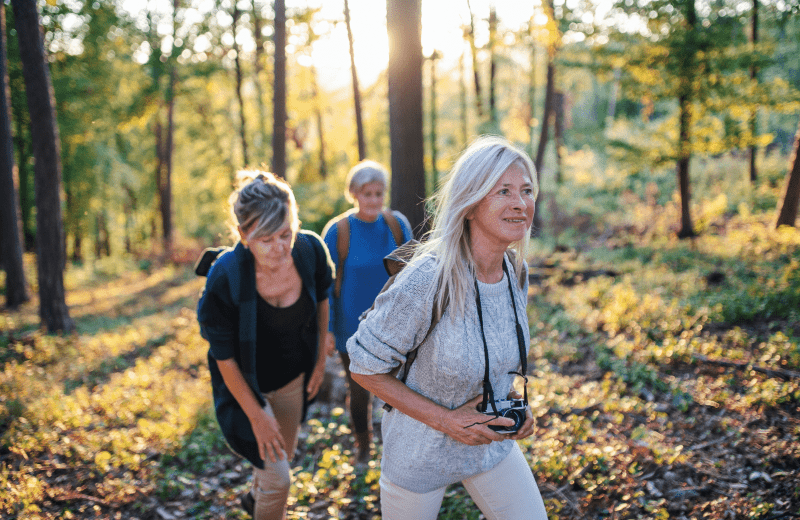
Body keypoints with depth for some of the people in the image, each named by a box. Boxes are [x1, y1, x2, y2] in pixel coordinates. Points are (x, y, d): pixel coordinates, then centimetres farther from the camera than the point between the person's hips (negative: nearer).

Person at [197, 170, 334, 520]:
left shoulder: (311, 250, -23)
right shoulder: (225, 278, -34)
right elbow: (225, 358, -22)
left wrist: (320, 357, 8)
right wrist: (256, 416, -15)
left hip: (293, 376, 5)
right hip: (247, 384, -5)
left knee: (285, 453, 27)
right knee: (279, 478, -1)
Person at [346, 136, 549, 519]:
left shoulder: (517, 272, -8)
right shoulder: (426, 280, -29)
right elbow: (364, 368, -19)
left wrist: (511, 399, -5)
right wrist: (444, 419, -21)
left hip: (492, 441, 5)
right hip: (420, 453, -5)